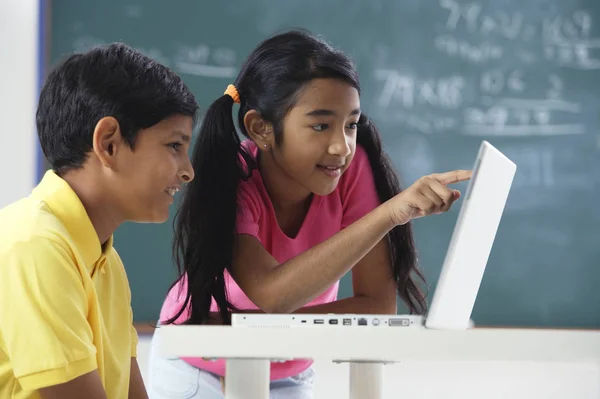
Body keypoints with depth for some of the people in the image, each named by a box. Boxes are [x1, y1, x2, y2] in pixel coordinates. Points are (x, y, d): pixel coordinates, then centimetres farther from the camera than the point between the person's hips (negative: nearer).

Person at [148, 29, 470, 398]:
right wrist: (390, 213, -49)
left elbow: (378, 305, -22)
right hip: (196, 368, -2)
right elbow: (273, 294, -42)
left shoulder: (354, 166, -21)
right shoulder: (228, 182, -26)